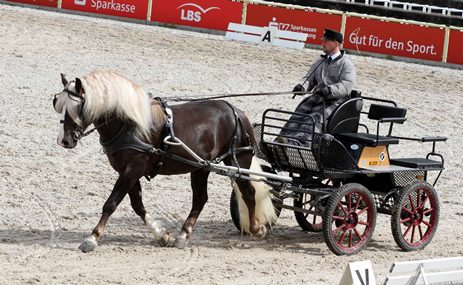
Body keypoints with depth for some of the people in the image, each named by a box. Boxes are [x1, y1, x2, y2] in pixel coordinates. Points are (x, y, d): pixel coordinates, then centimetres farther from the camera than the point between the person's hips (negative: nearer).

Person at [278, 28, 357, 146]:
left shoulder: (347, 65, 2)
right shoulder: (319, 63, 24)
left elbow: (345, 87, -11)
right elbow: (309, 78, 16)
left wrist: (329, 90, -29)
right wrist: (302, 86, -8)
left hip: (335, 101, -6)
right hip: (317, 98, 7)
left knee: (316, 118, -31)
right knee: (299, 113, -21)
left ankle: (296, 142, -53)